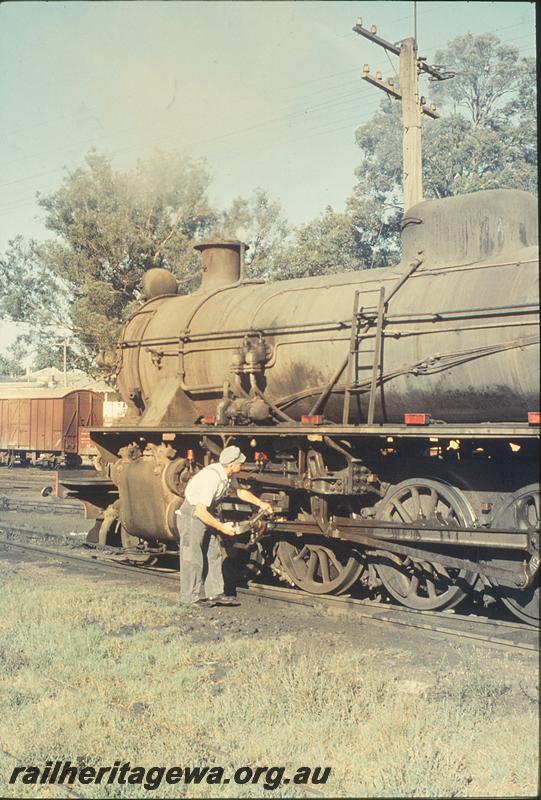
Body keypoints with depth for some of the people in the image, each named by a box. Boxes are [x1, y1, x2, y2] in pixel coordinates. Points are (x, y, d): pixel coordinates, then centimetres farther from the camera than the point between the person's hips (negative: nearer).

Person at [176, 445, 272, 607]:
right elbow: (200, 512, -31)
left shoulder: (228, 474, -3)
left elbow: (239, 491, 20)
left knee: (213, 554, 9)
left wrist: (261, 504, 14)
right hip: (192, 513, -9)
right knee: (193, 558, -3)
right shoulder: (212, 477, -31)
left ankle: (215, 593, 14)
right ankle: (189, 598, 5)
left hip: (206, 513, 9)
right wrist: (222, 527, -24)